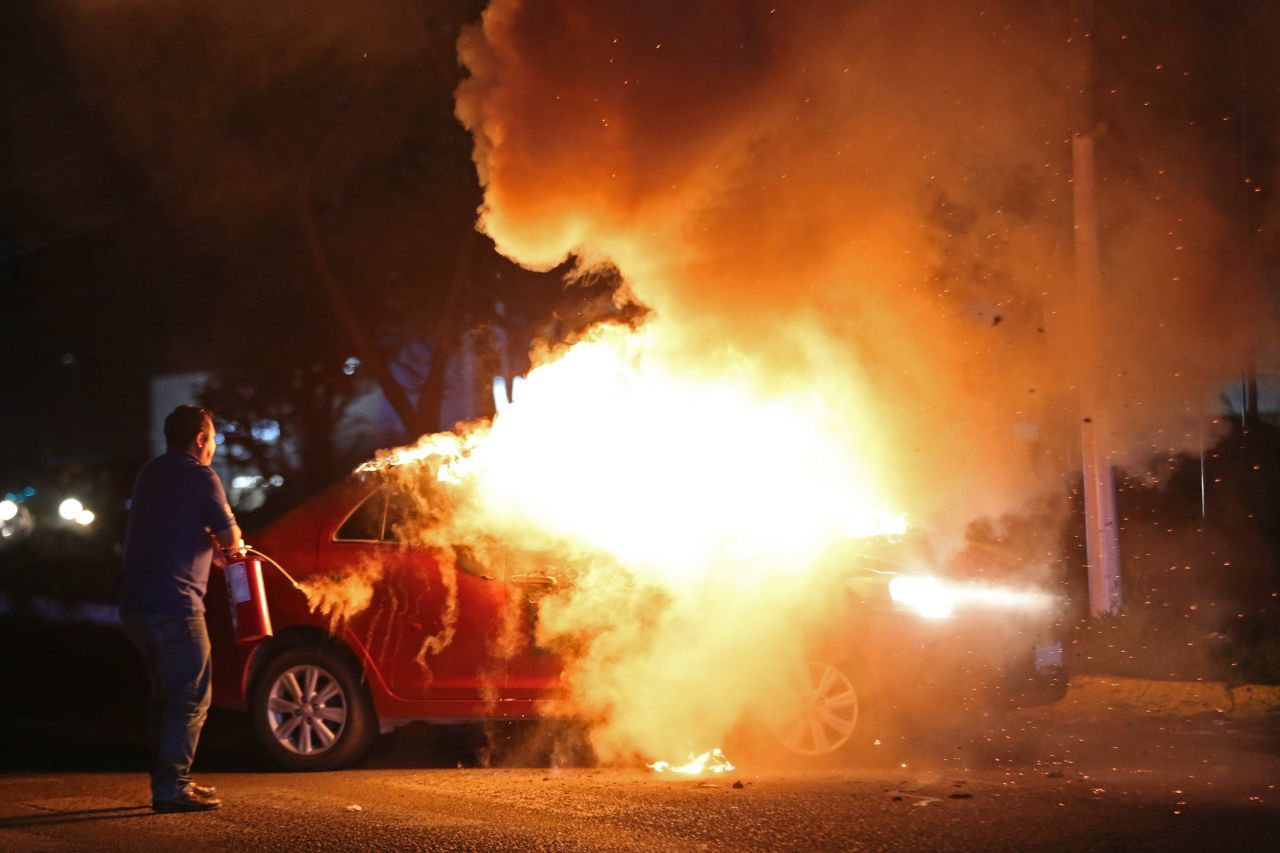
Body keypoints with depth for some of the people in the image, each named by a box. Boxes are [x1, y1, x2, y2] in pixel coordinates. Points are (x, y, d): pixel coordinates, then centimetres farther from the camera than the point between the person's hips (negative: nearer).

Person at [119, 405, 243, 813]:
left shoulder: (151, 473, 16)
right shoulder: (200, 477, -8)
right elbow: (230, 540, -5)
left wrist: (212, 549, 33)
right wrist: (234, 546, 18)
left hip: (137, 604, 9)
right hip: (174, 603, -9)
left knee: (166, 694, 18)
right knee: (191, 697, -5)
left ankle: (167, 782, 22)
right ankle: (172, 789, -8)